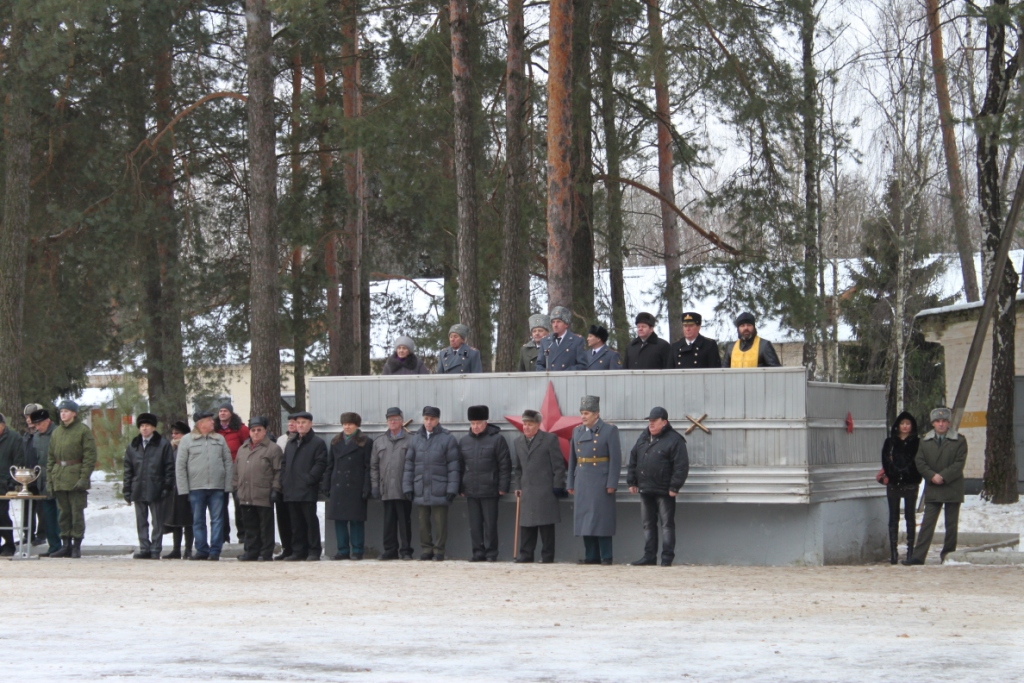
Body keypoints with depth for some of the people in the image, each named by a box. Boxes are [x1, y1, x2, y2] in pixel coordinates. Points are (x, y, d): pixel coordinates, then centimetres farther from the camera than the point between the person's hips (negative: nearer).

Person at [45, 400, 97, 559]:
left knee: (77, 513, -3)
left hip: (76, 478, -6)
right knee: (63, 513, 8)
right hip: (59, 479, 6)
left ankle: (77, 546, 2)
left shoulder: (83, 430, -4)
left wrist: (84, 478, -14)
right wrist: (49, 478, 9)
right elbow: (50, 457, 17)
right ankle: (67, 545, 14)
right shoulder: (56, 432, 14)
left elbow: (90, 456, -7)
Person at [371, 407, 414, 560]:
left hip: (403, 490, -3)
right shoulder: (379, 442, 14)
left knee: (405, 521, 1)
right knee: (389, 521, 5)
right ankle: (390, 550, 10)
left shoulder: (410, 441, 2)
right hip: (386, 490, 3)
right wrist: (374, 485, 6)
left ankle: (406, 550, 6)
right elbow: (374, 466, 14)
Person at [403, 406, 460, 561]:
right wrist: (407, 487, 5)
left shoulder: (447, 439, -2)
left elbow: (453, 466, -4)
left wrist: (452, 489, -9)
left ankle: (439, 551, 8)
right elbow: (409, 465, 11)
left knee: (440, 522, 0)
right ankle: (427, 550, 16)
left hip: (439, 491, -4)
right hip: (420, 491, 4)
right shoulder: (416, 439, 10)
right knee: (423, 522, 8)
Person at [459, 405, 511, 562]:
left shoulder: (497, 439, -2)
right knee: (475, 525, 6)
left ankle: (491, 553, 5)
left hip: (490, 490, -4)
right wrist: (460, 488, 10)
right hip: (470, 490, 4)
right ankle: (478, 552, 12)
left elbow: (505, 465, -4)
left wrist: (503, 487, -8)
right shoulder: (464, 441, 11)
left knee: (490, 524, 0)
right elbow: (460, 466, 14)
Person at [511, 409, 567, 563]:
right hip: (527, 491, 4)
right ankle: (525, 556, 8)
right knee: (526, 525, 3)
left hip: (545, 491, -4)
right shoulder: (518, 442, 15)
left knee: (547, 526, -1)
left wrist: (557, 487, -6)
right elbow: (516, 468, 20)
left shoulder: (550, 439, 0)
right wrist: (517, 486, 10)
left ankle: (547, 558, 3)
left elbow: (558, 465, -2)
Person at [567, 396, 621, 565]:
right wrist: (570, 483, 12)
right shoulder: (577, 432, 12)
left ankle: (606, 556, 0)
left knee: (602, 519, -5)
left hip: (601, 482, -5)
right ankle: (591, 556, 10)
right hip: (582, 482, 6)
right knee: (584, 519, 5)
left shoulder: (610, 430, -4)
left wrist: (611, 484, -13)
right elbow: (572, 459, 16)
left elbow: (616, 459, -8)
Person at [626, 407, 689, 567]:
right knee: (648, 524, 10)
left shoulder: (674, 440, -10)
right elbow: (633, 460, 17)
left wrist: (674, 487, -17)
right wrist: (631, 481, 11)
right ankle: (649, 557, 15)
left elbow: (681, 466, -14)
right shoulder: (643, 438, 13)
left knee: (667, 524, -1)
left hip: (664, 492, -7)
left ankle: (667, 558, 1)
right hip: (645, 490, 7)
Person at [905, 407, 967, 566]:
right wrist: (932, 476, -13)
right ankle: (918, 556, -9)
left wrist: (943, 476, -16)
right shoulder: (925, 441, 9)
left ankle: (947, 555, 15)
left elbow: (960, 463, -7)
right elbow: (919, 462, 3)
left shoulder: (959, 441, 1)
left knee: (951, 524, 5)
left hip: (952, 488, -1)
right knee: (927, 523, -4)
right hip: (932, 490, 1)